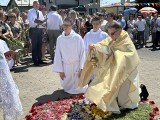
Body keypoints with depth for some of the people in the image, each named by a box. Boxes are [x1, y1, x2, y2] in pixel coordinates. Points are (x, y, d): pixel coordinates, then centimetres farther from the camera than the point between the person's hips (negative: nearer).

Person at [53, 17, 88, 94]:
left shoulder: (77, 38, -11)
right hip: (65, 67, 3)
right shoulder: (60, 39, -3)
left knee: (79, 88, 1)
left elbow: (82, 53, -9)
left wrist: (81, 68, -12)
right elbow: (58, 55, 1)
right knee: (66, 86, 10)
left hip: (76, 66, -2)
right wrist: (60, 70, -1)